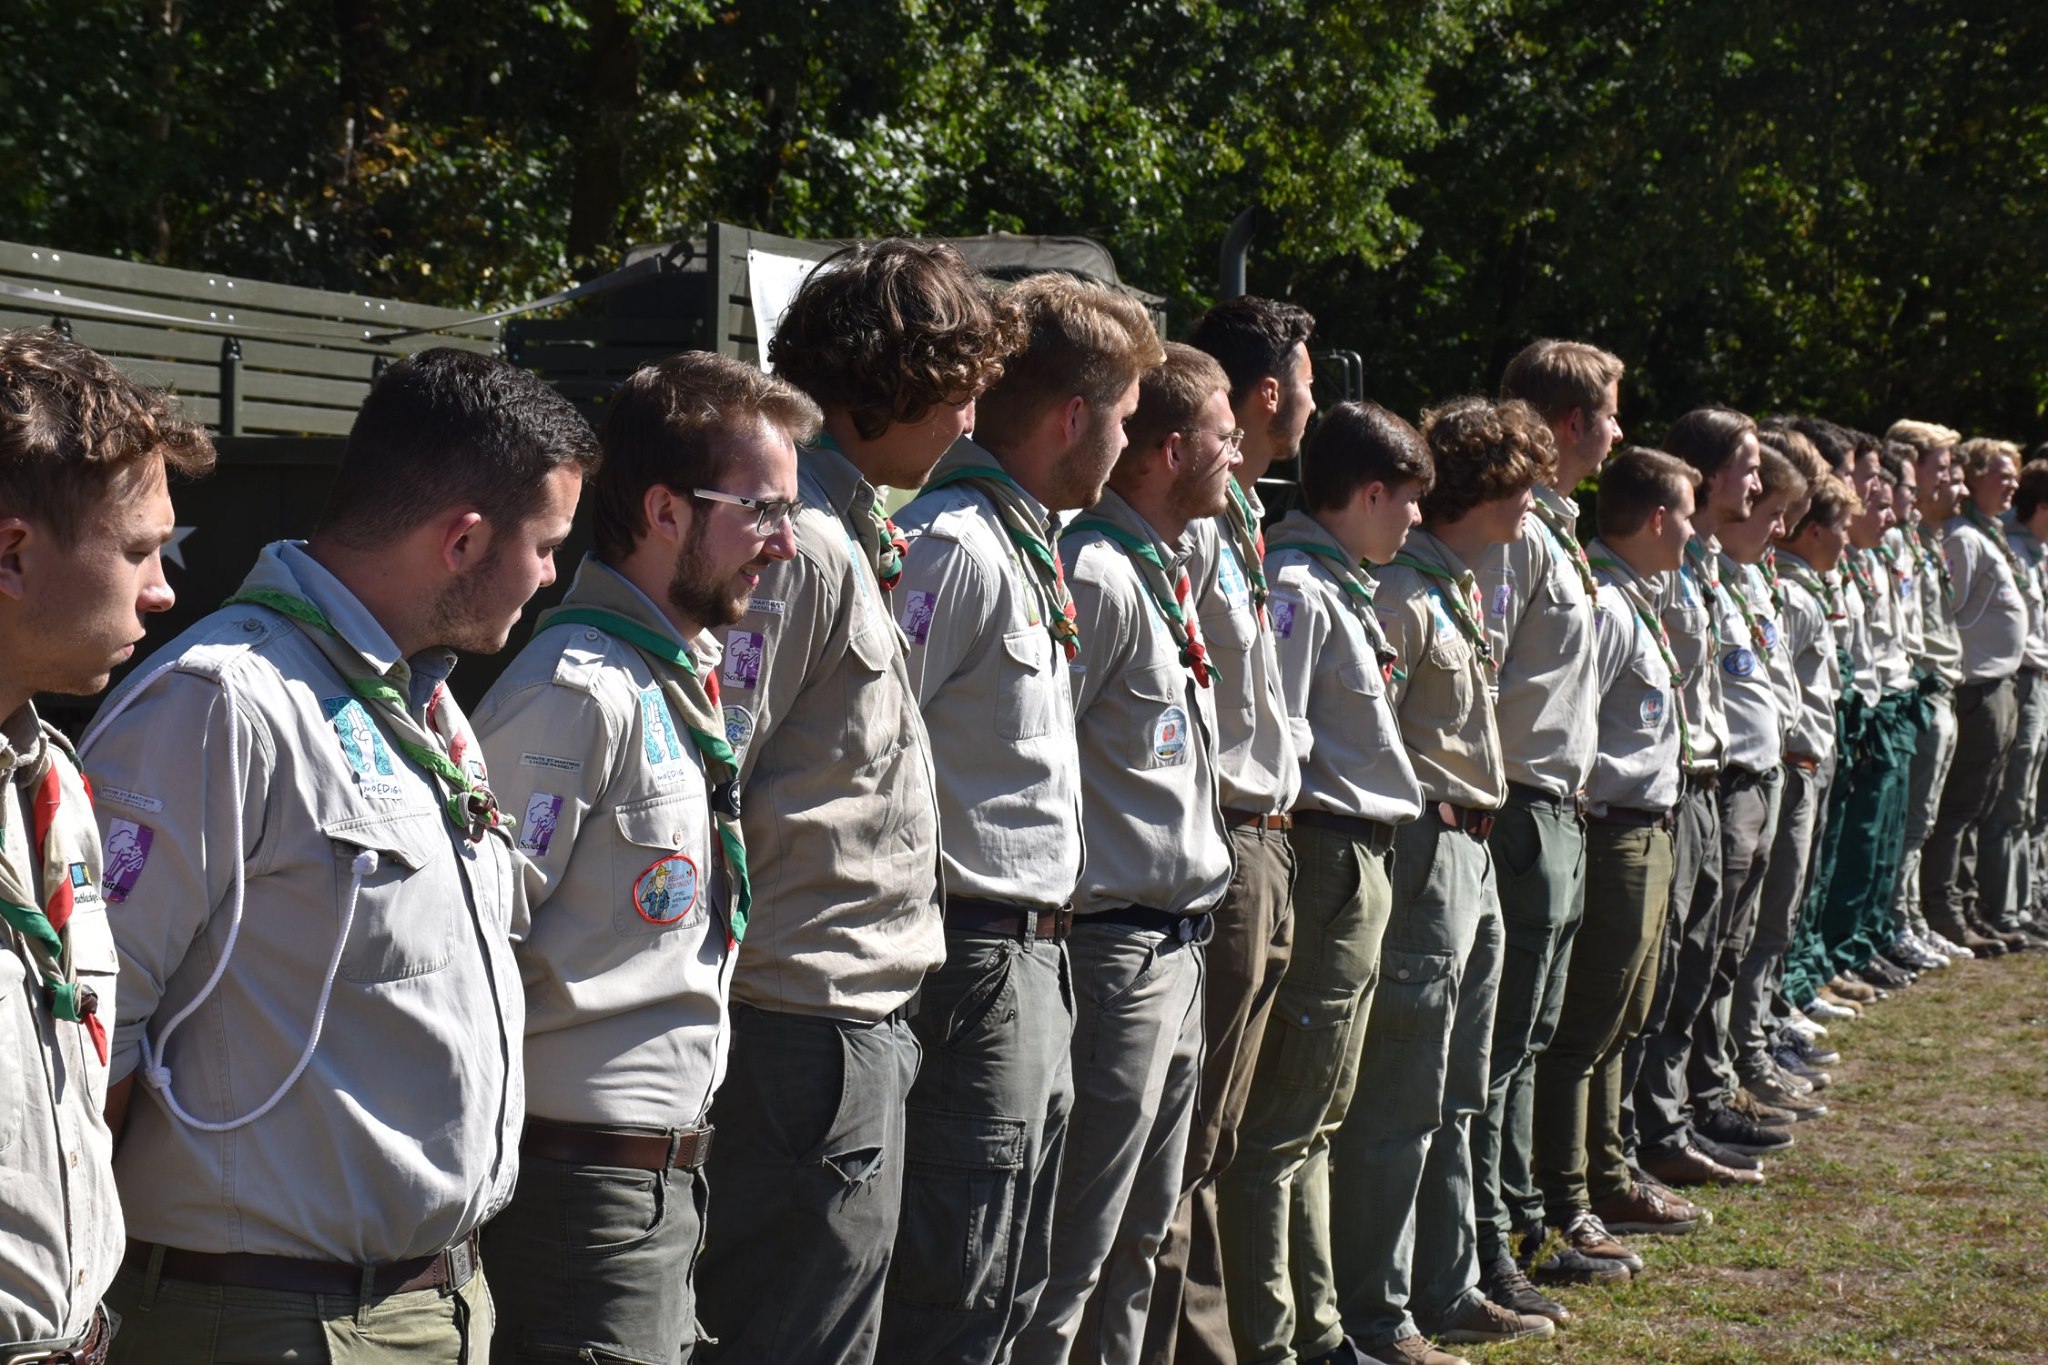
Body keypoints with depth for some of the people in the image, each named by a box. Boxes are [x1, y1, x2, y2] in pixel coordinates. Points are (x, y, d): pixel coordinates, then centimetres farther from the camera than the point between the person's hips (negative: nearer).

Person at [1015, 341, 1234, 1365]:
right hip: (1118, 947, -10)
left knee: (1140, 1237, 17)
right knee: (1073, 1251, -6)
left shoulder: (1167, 572, 15)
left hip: (1178, 946, 10)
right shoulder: (1098, 575, -16)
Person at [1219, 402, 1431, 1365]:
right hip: (1326, 862, -11)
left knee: (1317, 1117, 16)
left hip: (1363, 868, 11)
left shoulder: (1341, 589, 17)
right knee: (1282, 1125, -5)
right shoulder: (1295, 590, -14)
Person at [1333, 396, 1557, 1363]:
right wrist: (1430, 810, -15)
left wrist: (1474, 823, 15)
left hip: (1472, 850, 10)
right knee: (1401, 1104, -5)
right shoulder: (1402, 592, -16)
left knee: (1453, 1100, 17)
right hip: (1425, 850, -10)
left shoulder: (1458, 585, 16)